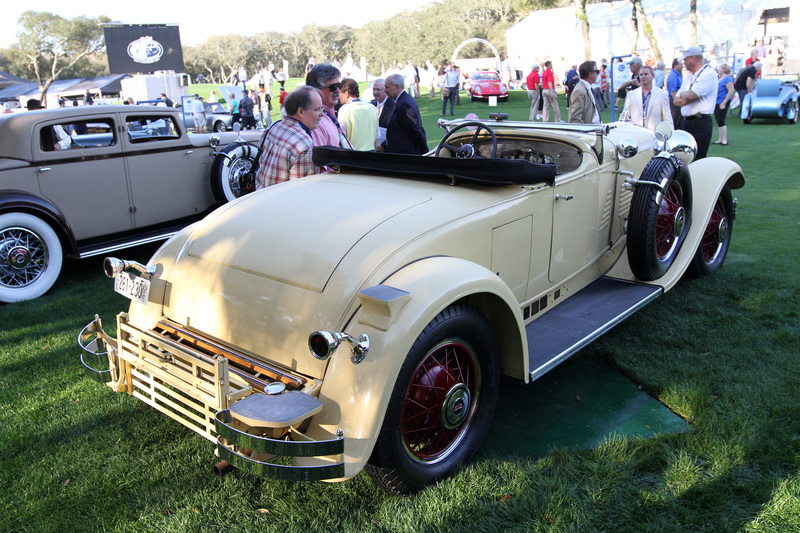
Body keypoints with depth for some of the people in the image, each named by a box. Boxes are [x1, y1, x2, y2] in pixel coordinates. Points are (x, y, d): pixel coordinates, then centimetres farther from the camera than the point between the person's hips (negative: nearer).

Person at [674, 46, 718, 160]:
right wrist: (687, 96, -8)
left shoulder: (709, 74, -7)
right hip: (686, 123, 8)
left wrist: (683, 94, 3)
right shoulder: (689, 76, 20)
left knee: (697, 161, -10)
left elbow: (691, 96, -19)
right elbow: (677, 101, 13)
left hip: (701, 123, -8)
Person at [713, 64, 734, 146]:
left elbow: (731, 91, -20)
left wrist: (724, 102, -22)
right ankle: (720, 139, 19)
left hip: (722, 103, -9)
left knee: (721, 121, -9)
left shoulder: (727, 78, -12)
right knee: (718, 122, 12)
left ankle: (724, 140, -3)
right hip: (716, 102, 9)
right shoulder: (719, 78, 15)